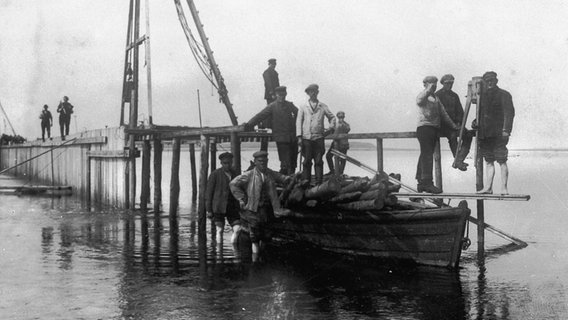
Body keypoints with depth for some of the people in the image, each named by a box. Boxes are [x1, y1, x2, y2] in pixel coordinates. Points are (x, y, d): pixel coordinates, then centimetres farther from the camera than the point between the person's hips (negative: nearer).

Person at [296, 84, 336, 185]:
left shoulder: (323, 106, 11)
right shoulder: (303, 107, 9)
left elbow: (332, 117, 22)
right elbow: (298, 122, 6)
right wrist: (299, 137, -3)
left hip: (319, 138, 0)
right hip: (306, 138, 0)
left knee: (319, 161, -2)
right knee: (307, 161, -1)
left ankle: (319, 183, 2)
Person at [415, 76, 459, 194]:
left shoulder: (435, 98, 22)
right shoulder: (422, 95, -4)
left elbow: (443, 113, 28)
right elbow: (419, 101, -29)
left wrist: (453, 125, 28)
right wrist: (428, 90, -43)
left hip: (434, 129, 8)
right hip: (424, 128, -8)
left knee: (425, 156, 10)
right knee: (427, 155, -13)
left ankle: (421, 183, 13)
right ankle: (427, 182, -17)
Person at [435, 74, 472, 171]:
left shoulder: (454, 96, 19)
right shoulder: (438, 95, 1)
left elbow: (460, 111, 18)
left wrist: (459, 122, -1)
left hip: (454, 124, 6)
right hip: (442, 125, -6)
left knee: (468, 135, -18)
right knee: (453, 135, -33)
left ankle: (458, 160, -23)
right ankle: (457, 161, -28)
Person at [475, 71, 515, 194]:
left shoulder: (504, 95, -1)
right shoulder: (483, 96, 18)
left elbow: (509, 113, -8)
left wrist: (506, 130, -18)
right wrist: (476, 122, 6)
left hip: (499, 134, -6)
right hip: (485, 134, 6)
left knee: (502, 161, -6)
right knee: (489, 161, 8)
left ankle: (504, 188, -3)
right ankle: (488, 187, 10)